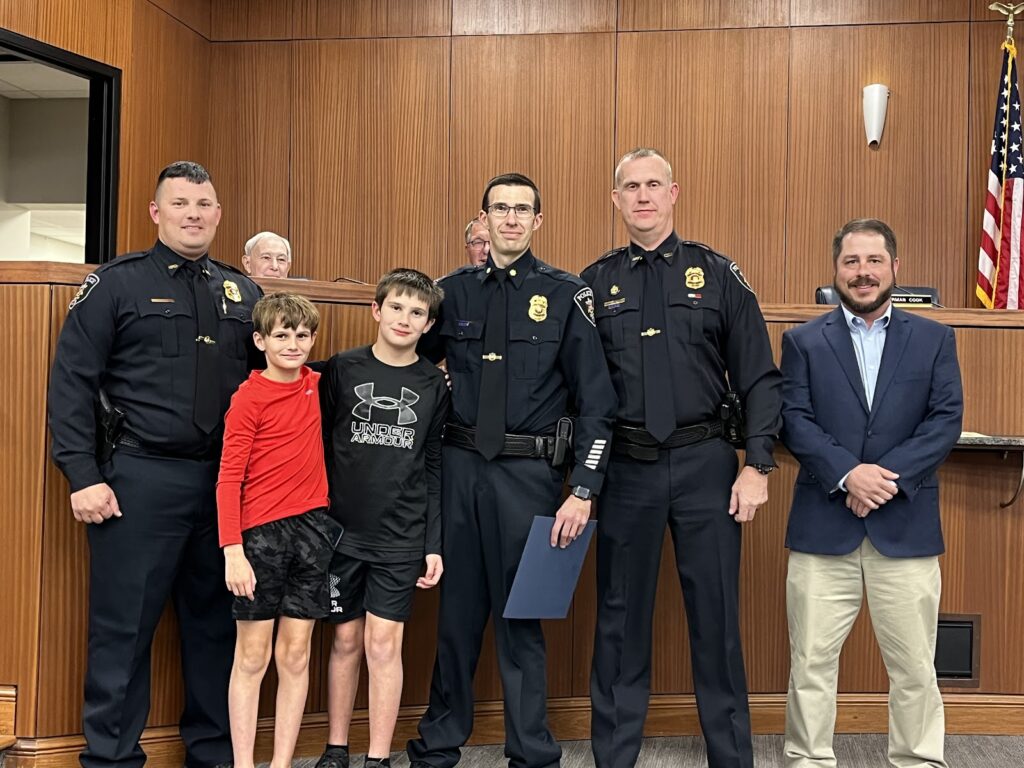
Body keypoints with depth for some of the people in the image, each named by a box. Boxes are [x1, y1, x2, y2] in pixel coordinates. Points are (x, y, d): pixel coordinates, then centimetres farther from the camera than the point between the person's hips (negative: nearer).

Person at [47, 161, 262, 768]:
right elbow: (72, 382, -3)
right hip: (140, 480, -4)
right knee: (123, 627, 2)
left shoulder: (243, 292, 14)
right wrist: (84, 477, -10)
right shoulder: (117, 284, 2)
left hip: (226, 482, 4)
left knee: (217, 624, 11)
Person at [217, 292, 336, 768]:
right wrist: (232, 550, -18)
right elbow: (229, 477, -11)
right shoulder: (249, 397, -8)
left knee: (295, 655, 7)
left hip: (313, 527, 5)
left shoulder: (317, 386, 8)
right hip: (261, 531, -4)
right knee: (252, 656, 3)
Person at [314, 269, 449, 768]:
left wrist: (434, 544, 2)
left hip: (401, 536, 0)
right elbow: (318, 448, 2)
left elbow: (434, 469, 5)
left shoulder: (433, 385, 4)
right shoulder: (341, 370, 0)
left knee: (384, 642, -1)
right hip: (341, 529, 0)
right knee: (346, 639, 8)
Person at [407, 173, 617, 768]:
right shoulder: (454, 291, 7)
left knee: (520, 614, 5)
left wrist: (583, 493, -12)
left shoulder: (566, 295, -2)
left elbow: (596, 403, -5)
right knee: (457, 608, 12)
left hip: (529, 473, -3)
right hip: (460, 467, 3)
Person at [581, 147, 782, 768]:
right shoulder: (596, 284, 6)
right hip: (626, 467, 1)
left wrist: (757, 465, -7)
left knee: (716, 615, 5)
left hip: (705, 464, -1)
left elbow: (759, 379, 1)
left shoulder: (718, 274, 4)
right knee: (621, 619, 9)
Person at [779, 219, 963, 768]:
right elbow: (794, 421, -3)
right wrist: (847, 473, -17)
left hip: (906, 525, 1)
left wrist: (889, 475, -14)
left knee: (914, 666, 7)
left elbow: (946, 419, -1)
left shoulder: (934, 339, 9)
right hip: (823, 525, 0)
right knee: (812, 661, 5)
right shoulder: (804, 341, 7)